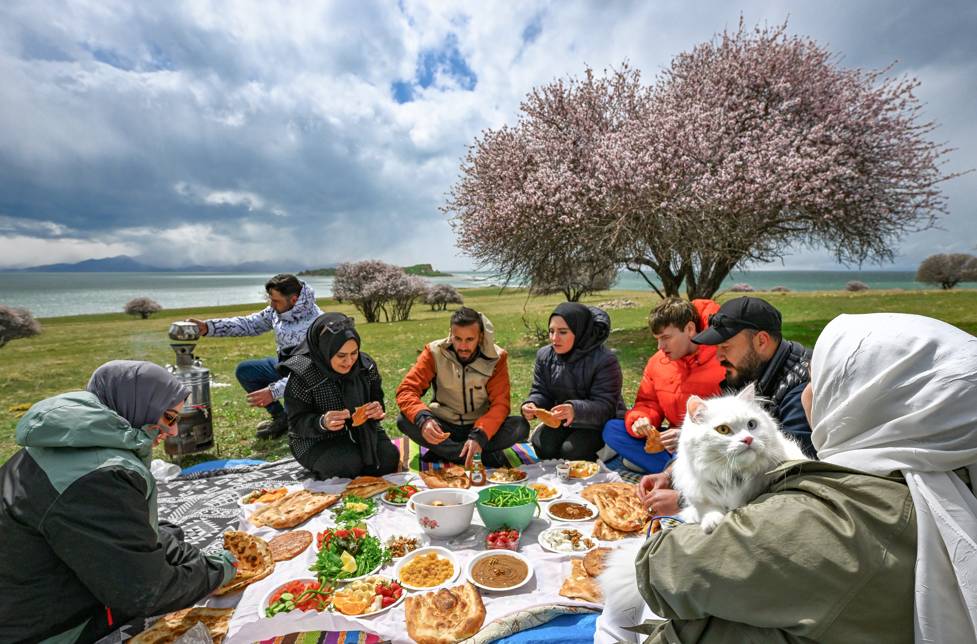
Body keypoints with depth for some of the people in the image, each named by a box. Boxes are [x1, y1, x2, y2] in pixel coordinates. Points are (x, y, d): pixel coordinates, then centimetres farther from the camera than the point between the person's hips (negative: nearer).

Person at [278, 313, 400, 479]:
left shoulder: (366, 365, -7)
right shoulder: (302, 374, -19)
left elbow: (376, 400, 5)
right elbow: (296, 422, -15)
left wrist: (377, 410, -20)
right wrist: (322, 422, -36)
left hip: (361, 432, 4)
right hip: (316, 443, -3)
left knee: (389, 457, -19)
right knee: (351, 463, -29)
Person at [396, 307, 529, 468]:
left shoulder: (496, 357, -14)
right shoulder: (435, 352, -13)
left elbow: (500, 403, -17)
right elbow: (406, 391, -18)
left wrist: (479, 436, -34)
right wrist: (423, 418, -38)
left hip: (480, 426, 0)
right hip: (444, 426, 1)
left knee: (521, 426, -26)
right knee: (404, 421, -27)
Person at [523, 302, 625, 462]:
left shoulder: (605, 360, -22)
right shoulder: (544, 355, -4)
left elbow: (605, 408, -25)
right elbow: (540, 393, 1)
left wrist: (575, 410, -46)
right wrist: (532, 405, -24)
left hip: (599, 424, -4)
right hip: (561, 422, 4)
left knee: (571, 451, -26)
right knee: (541, 445, -22)